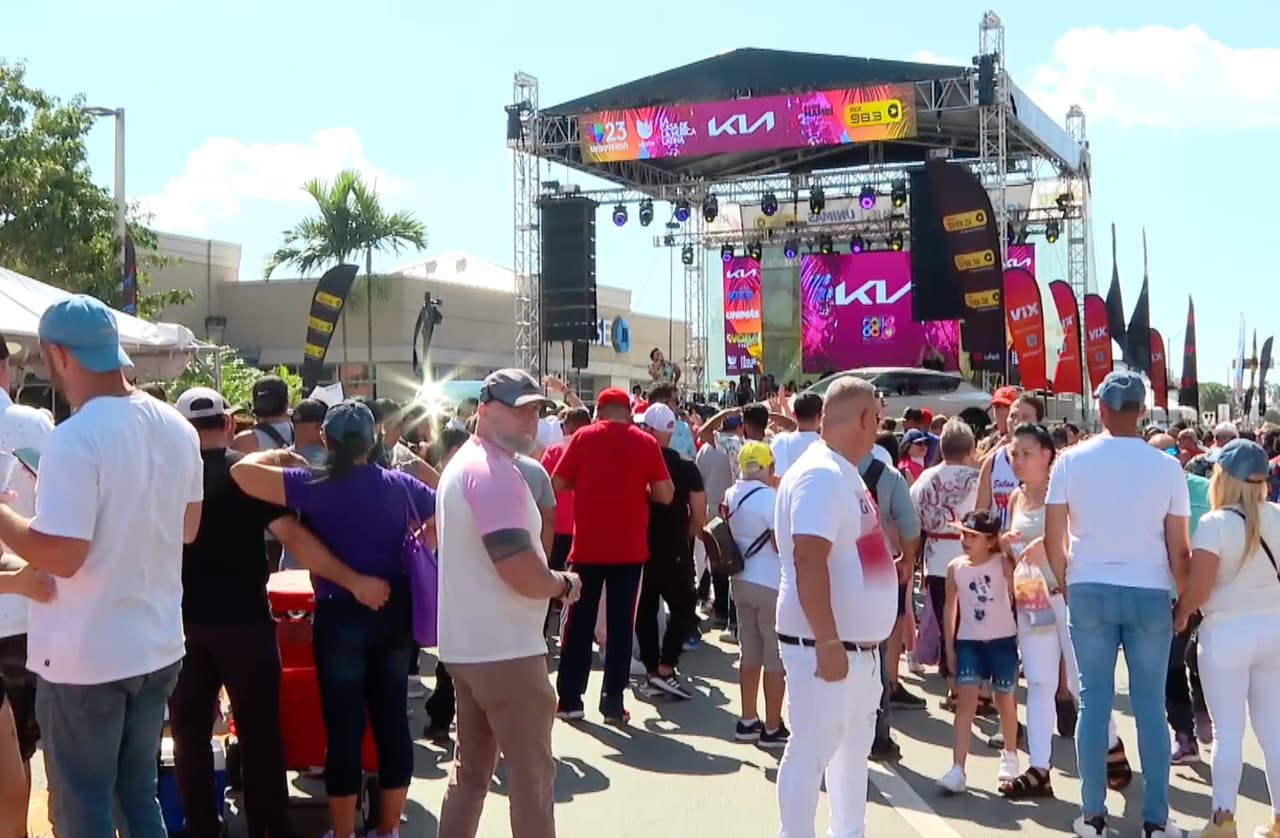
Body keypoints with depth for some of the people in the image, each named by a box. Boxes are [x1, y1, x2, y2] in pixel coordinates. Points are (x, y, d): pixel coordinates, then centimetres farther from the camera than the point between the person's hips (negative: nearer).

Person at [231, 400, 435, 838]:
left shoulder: (316, 486, -11)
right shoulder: (401, 484, 2)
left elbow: (244, 471, -15)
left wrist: (278, 456, 3)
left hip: (341, 617, -4)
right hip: (395, 613, 4)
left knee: (345, 729, 4)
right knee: (392, 722, 10)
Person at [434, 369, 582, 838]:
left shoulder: (462, 464, 15)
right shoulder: (495, 471, -19)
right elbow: (521, 573, -26)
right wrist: (564, 584, -7)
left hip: (466, 645, 10)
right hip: (505, 650, -10)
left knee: (470, 768, 18)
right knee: (531, 775, 0)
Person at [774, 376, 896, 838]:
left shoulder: (846, 474, 12)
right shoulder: (821, 475, -20)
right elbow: (808, 561, -27)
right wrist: (828, 643, -27)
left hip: (860, 643, 10)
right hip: (825, 645, -10)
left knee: (854, 746, 20)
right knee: (811, 751, -1)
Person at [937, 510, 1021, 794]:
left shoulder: (1002, 563, -7)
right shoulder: (955, 567, -2)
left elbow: (1017, 594, -17)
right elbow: (950, 606, 7)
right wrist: (948, 645, 6)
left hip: (1002, 640, -1)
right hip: (968, 641, 1)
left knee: (1004, 699, 13)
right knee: (965, 700, -8)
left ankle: (1010, 755, 37)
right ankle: (958, 769, -13)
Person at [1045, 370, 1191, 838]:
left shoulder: (1071, 460, -4)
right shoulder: (1166, 466, -4)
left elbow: (1053, 540, -2)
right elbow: (1178, 549, -2)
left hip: (1089, 591, 1)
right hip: (1149, 593, 0)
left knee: (1094, 702, 7)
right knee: (1150, 706, 7)